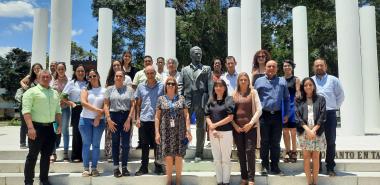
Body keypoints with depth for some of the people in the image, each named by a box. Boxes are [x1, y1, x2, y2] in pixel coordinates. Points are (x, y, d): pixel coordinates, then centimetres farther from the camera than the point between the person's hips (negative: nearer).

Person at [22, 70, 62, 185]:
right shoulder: (32, 91, -6)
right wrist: (31, 127, -22)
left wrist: (59, 125, 11)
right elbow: (26, 110, -14)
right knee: (33, 155, 0)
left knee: (47, 155, 12)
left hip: (50, 128, 6)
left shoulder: (55, 93, 14)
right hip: (37, 127, -6)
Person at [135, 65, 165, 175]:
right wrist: (138, 118, 4)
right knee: (144, 145, 9)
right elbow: (138, 103, 11)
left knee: (157, 144, 5)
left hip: (157, 120, -2)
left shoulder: (161, 86, 2)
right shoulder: (141, 86, 8)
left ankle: (158, 166, 20)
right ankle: (144, 167, 21)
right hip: (144, 120, 2)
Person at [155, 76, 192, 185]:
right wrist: (157, 132, -3)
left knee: (179, 157, 2)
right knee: (168, 157, 1)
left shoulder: (181, 98, 5)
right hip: (166, 132, 0)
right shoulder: (161, 99, 5)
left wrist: (188, 131, -3)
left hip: (179, 132, 0)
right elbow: (157, 117, 4)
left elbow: (186, 116, 4)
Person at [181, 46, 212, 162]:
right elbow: (181, 87, 11)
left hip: (202, 101, -1)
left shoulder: (206, 69, 10)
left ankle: (199, 153, 13)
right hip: (188, 100, 1)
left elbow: (210, 86, 2)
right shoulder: (185, 70, 15)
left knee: (201, 127, 4)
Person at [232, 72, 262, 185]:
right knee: (241, 153, 8)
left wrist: (250, 123, -11)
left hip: (251, 127, -2)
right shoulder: (234, 94, 7)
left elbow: (259, 110, -4)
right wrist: (234, 125, -4)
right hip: (237, 128, 3)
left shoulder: (253, 92, 2)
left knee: (250, 151, -4)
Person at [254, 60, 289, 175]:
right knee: (264, 142, 6)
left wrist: (286, 114, 4)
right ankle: (264, 166, 17)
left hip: (277, 115, 2)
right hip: (264, 115, -1)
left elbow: (286, 99, 10)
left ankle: (274, 166, 18)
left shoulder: (282, 81, 10)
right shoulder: (259, 81, 5)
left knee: (276, 142, 8)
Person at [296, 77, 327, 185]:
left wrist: (314, 130, -10)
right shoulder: (299, 101, 9)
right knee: (306, 157, 1)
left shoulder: (320, 99, 8)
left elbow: (322, 116, 0)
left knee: (315, 157, 2)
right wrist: (307, 129, -13)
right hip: (304, 132, 0)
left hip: (317, 132, 0)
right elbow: (298, 117, 0)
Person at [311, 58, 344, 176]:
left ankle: (330, 167, 13)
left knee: (330, 141, 4)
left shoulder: (333, 80, 5)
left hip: (330, 114, 0)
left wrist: (335, 107, 5)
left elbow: (341, 95, 10)